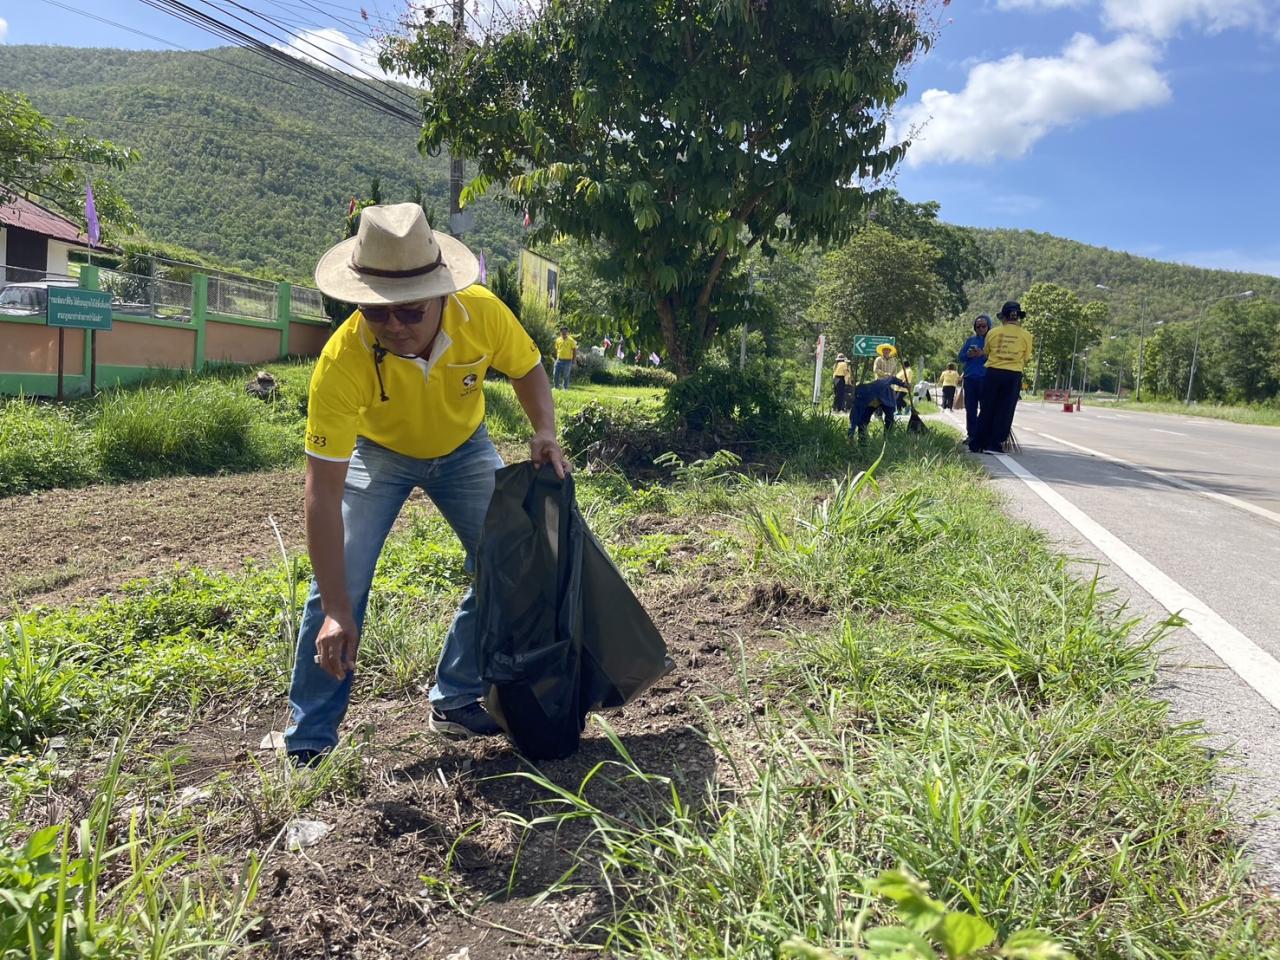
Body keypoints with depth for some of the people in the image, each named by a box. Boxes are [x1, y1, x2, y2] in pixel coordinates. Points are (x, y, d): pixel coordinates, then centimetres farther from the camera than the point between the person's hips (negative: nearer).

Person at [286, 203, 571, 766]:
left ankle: (455, 702, 14)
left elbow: (527, 369, -8)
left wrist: (545, 432, -29)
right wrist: (338, 612, -40)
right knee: (337, 587, -15)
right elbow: (323, 494, -37)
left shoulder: (481, 312, -32)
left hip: (464, 449, 3)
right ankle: (309, 744, 1)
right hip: (377, 453, -3)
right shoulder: (342, 361, -39)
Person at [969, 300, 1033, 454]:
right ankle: (994, 444, 2)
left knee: (987, 410, 9)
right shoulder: (1025, 335, 0)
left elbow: (986, 353, 14)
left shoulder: (993, 333, 1)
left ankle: (977, 444, 11)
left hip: (993, 373, 1)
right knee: (1005, 411, 5)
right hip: (1013, 375, -1)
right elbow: (1025, 359, 7)